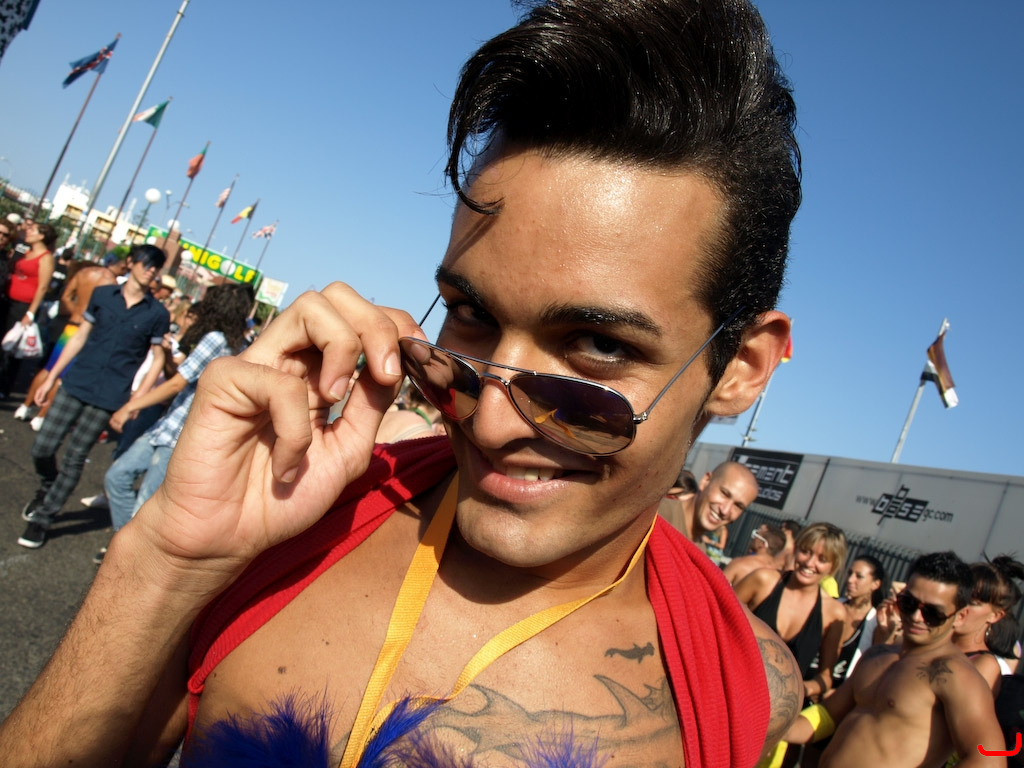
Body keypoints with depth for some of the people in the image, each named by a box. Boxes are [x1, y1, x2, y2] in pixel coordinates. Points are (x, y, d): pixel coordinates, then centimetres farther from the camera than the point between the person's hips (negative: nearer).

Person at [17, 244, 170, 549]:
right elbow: (80, 337, 9)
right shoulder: (102, 294, 4)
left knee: (74, 460, 2)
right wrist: (51, 376, 9)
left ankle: (43, 519, 17)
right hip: (75, 384, 2)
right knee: (42, 448, 4)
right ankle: (47, 489, 36)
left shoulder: (157, 314, -2)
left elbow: (158, 358, 3)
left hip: (108, 397, -2)